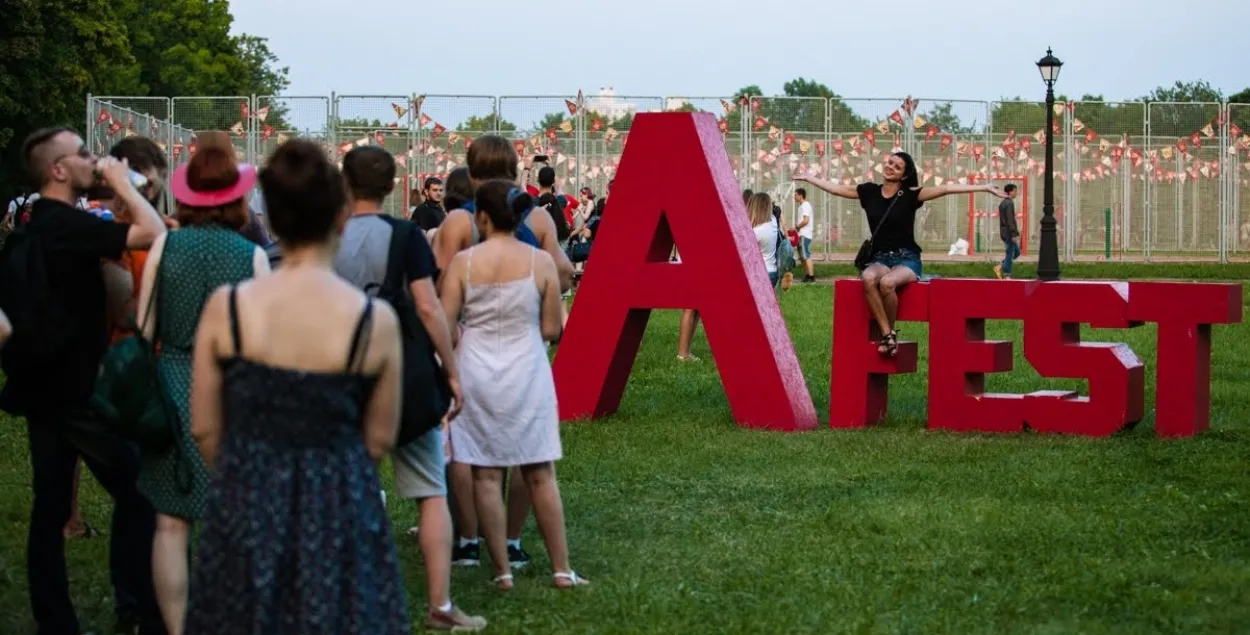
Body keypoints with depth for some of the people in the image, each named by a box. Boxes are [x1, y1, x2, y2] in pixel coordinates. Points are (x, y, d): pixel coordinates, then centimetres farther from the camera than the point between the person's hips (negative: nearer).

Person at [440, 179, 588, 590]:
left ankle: (502, 571, 7)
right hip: (527, 371, 1)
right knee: (540, 475, 8)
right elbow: (552, 330, -2)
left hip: (476, 371, -1)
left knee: (486, 474, 6)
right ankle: (561, 569, 11)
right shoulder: (540, 262, -5)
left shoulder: (464, 262, -7)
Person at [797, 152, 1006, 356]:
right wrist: (807, 178, 22)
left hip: (907, 259, -3)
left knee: (887, 282, -36)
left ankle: (889, 332, -12)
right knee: (868, 278, -34)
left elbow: (945, 189, -12)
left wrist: (985, 188, -18)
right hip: (880, 258, 3)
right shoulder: (869, 191, 7)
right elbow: (834, 188, 17)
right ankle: (887, 334, -27)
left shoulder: (910, 195, -2)